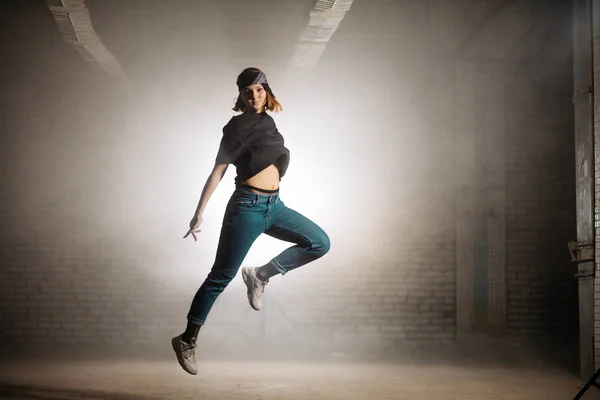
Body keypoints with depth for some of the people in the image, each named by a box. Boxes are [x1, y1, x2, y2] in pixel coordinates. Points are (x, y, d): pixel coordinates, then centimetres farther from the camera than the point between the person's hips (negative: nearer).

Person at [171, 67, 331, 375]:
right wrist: (199, 212, -11)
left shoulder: (267, 122, 14)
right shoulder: (238, 125, -6)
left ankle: (260, 275, 5)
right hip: (247, 207, -7)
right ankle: (186, 341, 6)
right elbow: (218, 171, -8)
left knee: (319, 243, -2)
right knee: (221, 277, -4)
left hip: (274, 206, 7)